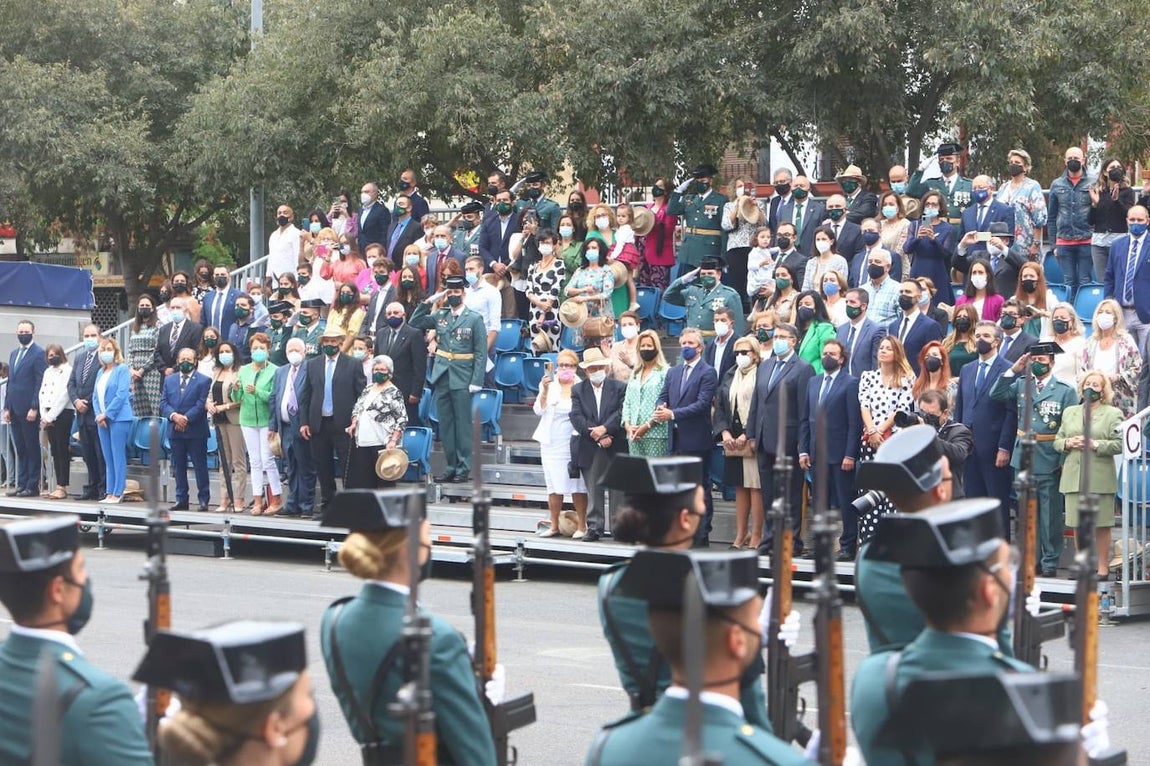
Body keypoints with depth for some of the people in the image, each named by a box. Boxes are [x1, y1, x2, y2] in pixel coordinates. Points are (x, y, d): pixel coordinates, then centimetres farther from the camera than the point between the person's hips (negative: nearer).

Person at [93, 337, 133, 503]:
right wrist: (98, 415, -1)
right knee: (108, 458, 7)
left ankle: (117, 493, -6)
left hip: (118, 419, -7)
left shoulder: (122, 369, -4)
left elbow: (121, 395, -12)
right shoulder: (101, 372, 17)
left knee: (118, 457, -7)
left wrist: (106, 414, -13)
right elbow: (96, 396, 16)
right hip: (103, 420, 7)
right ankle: (110, 493, 10)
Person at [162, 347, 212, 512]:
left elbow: (201, 404, -8)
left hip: (196, 432, -4)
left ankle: (204, 500, 3)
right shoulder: (169, 380, 13)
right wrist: (174, 416, -12)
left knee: (200, 466, -1)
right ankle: (181, 499, 13)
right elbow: (163, 403, 6)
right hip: (175, 431, 4)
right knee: (178, 466, 8)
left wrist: (186, 418, -17)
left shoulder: (204, 381, 0)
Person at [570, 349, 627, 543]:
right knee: (593, 489, 3)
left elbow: (621, 413, -5)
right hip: (590, 450, 1)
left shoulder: (619, 387, 5)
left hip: (616, 448, -1)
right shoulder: (578, 390, 8)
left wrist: (604, 429, -18)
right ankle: (594, 527, 7)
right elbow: (576, 417, -3)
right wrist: (597, 436, -12)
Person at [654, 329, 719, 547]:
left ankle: (701, 536, 0)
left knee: (700, 490, -2)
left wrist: (673, 414, -22)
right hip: (677, 439, 7)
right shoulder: (673, 372, 17)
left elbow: (702, 404, -15)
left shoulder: (707, 373, -6)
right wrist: (661, 409, -13)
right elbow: (663, 396, 11)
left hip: (696, 440, -7)